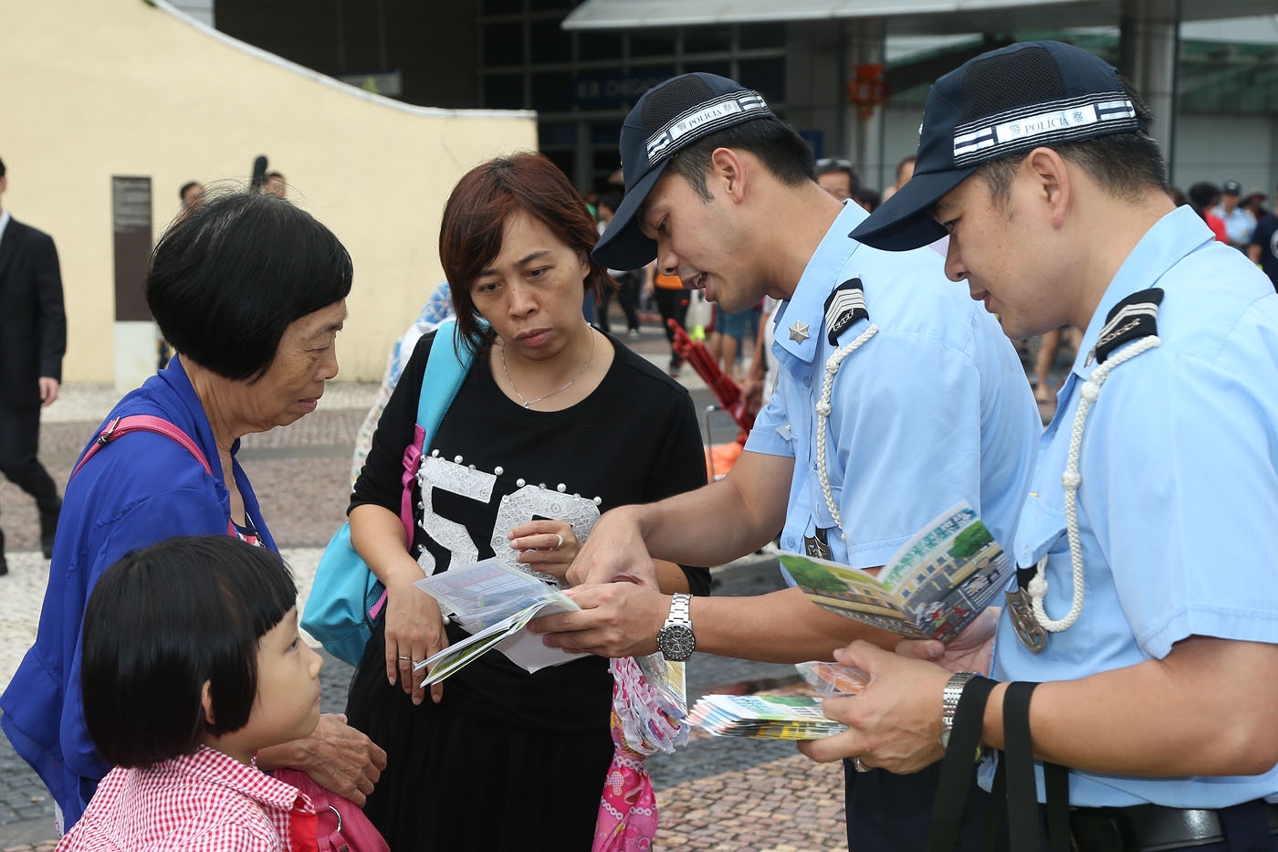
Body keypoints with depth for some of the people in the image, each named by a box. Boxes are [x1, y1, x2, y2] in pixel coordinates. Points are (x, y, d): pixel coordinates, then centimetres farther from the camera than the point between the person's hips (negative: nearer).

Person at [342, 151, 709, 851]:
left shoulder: (654, 409, -8)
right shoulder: (441, 364, 1)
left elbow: (685, 582, -2)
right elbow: (372, 502, 10)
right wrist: (403, 577, -10)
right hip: (409, 701, 3)